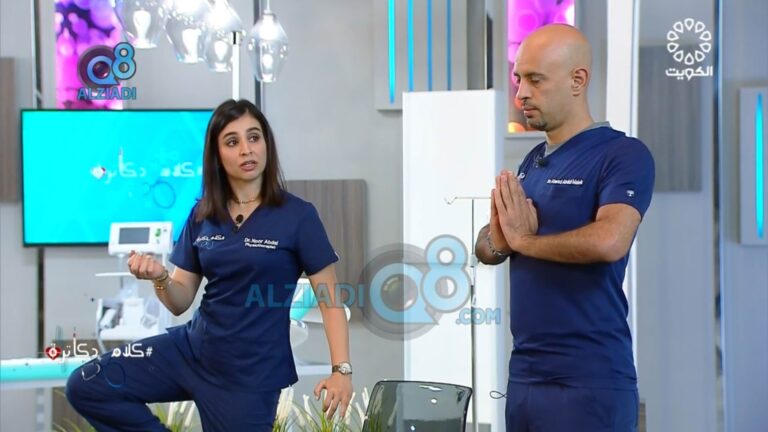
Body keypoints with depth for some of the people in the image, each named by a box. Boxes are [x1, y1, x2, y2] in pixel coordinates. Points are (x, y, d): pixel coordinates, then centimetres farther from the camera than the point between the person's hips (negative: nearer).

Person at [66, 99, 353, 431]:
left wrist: (342, 370, -22)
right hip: (192, 348, 5)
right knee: (85, 387, -6)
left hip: (251, 372, -4)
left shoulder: (297, 215, -10)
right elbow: (180, 302, 5)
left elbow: (330, 300, -9)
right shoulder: (202, 215, 3)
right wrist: (159, 278, -18)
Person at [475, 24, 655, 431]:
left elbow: (609, 241, -26)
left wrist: (524, 239, -11)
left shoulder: (623, 154, -10)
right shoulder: (533, 161, 14)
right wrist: (498, 239, -8)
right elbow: (484, 248, 17)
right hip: (523, 373, 7)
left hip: (589, 381, -7)